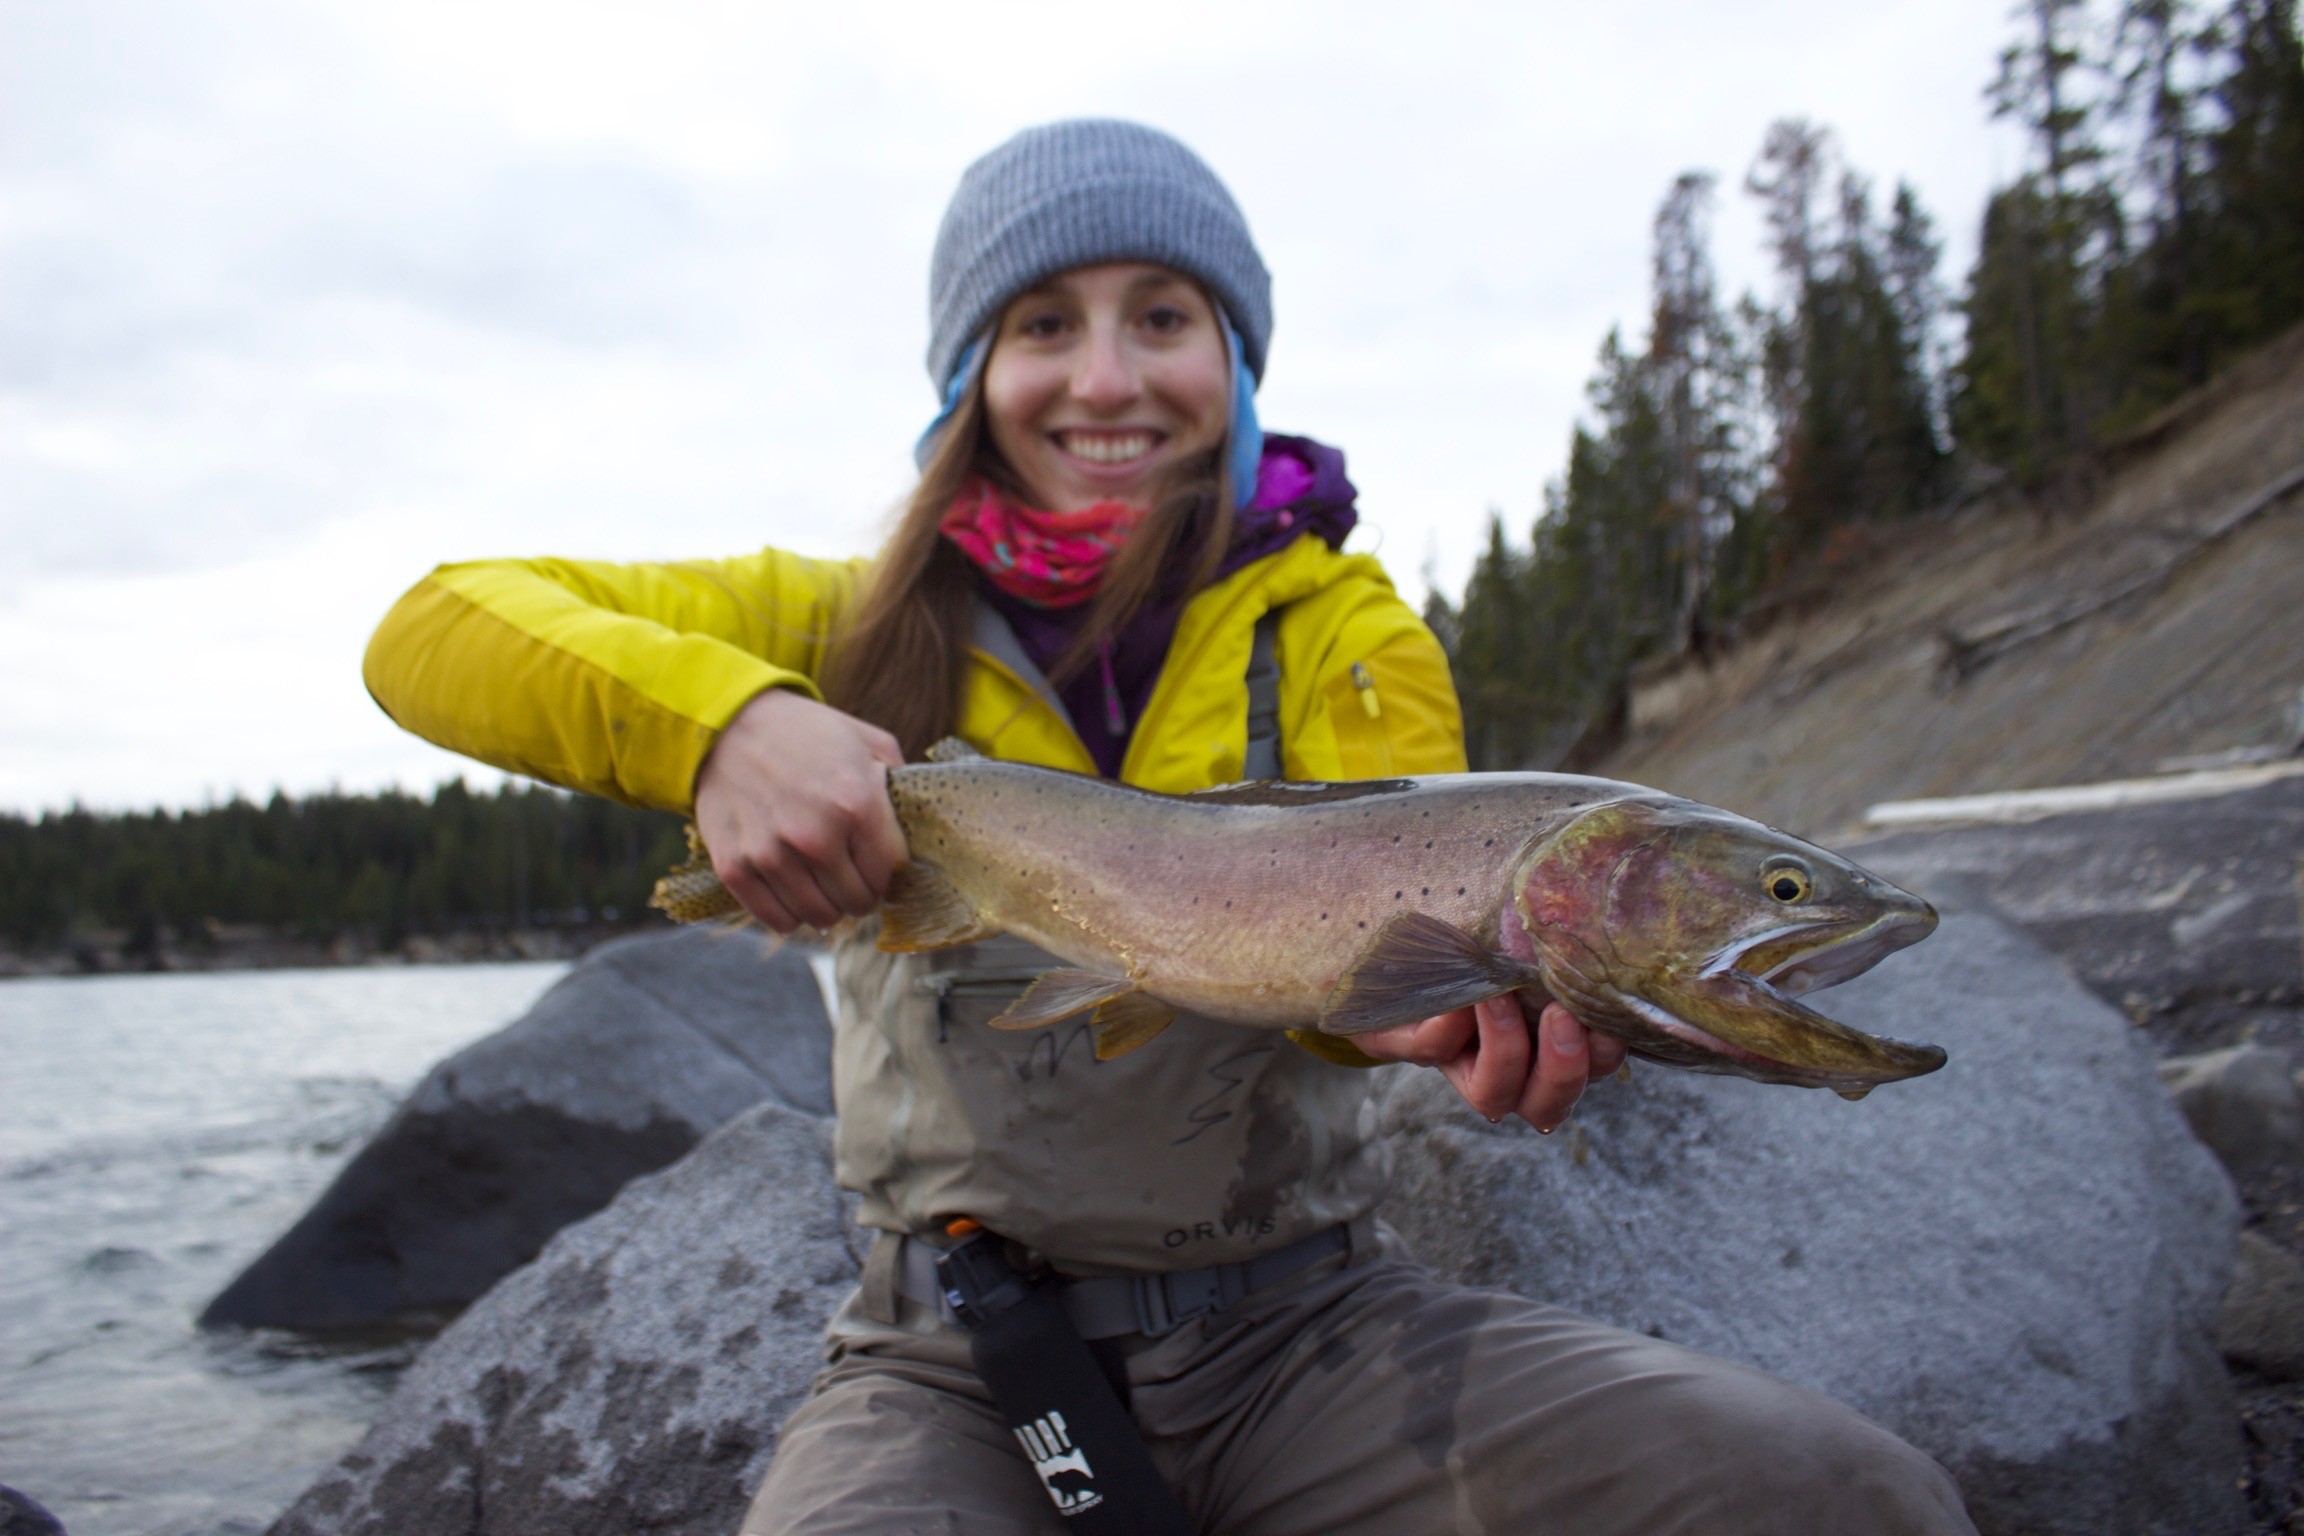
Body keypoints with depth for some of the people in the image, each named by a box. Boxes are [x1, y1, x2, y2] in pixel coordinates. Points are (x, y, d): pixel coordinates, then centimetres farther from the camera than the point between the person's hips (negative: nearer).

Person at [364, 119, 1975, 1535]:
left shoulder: (1341, 623, 4)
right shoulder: (863, 631, 3)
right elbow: (436, 629, -4)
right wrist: (722, 717, -25)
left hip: (1305, 1322, 1)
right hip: (958, 1360, 0)